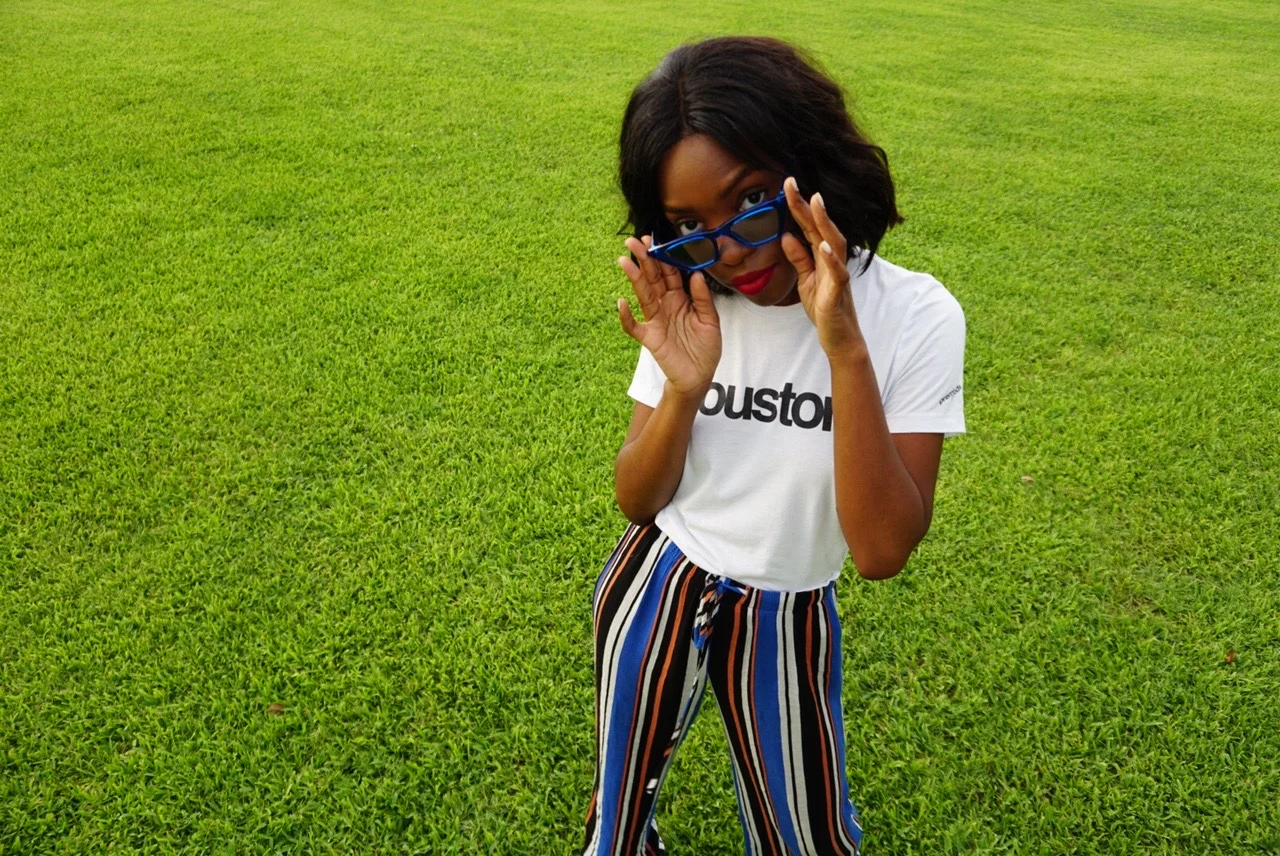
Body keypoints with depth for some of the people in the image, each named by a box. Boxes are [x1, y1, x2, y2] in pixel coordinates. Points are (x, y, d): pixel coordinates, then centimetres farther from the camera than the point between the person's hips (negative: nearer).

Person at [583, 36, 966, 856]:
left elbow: (882, 550, -25)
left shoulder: (914, 317, -20)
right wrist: (683, 387, -25)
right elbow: (636, 500, -6)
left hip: (788, 622, -2)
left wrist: (846, 352, -34)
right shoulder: (687, 306, -9)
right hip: (654, 593, 3)